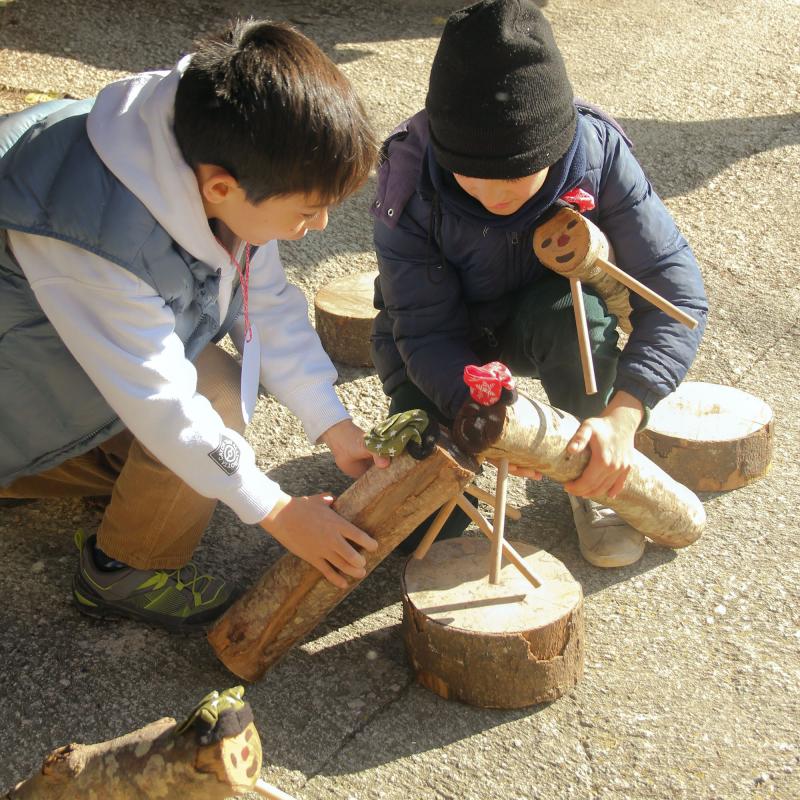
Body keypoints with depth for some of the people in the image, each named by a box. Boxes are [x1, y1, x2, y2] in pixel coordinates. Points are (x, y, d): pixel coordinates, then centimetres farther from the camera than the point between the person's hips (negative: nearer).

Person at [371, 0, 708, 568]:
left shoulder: (598, 152, -27)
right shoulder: (410, 180, -30)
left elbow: (678, 291, -29)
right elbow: (425, 331, -28)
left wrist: (622, 415, -43)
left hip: (539, 322, 1)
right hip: (444, 343, -1)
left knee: (577, 312, -36)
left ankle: (592, 484, -9)